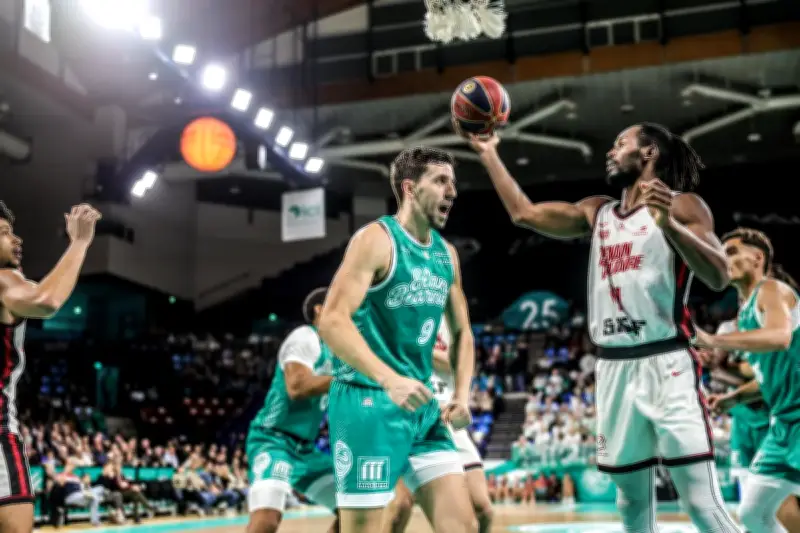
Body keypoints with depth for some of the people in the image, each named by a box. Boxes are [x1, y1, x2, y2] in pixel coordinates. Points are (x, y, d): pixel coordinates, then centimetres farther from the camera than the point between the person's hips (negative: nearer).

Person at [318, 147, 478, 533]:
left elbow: (461, 332, 21)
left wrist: (462, 394, 4)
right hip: (367, 401, -7)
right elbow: (332, 322, -20)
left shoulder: (447, 253, 13)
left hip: (422, 405, 8)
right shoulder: (376, 239, -10)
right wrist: (390, 379, -31)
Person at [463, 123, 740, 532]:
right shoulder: (597, 212, 18)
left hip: (665, 364, -6)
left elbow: (719, 278, -12)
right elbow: (525, 213, 19)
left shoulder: (682, 206, 0)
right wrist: (489, 155, 22)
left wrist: (668, 224, -25)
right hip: (614, 368, 6)